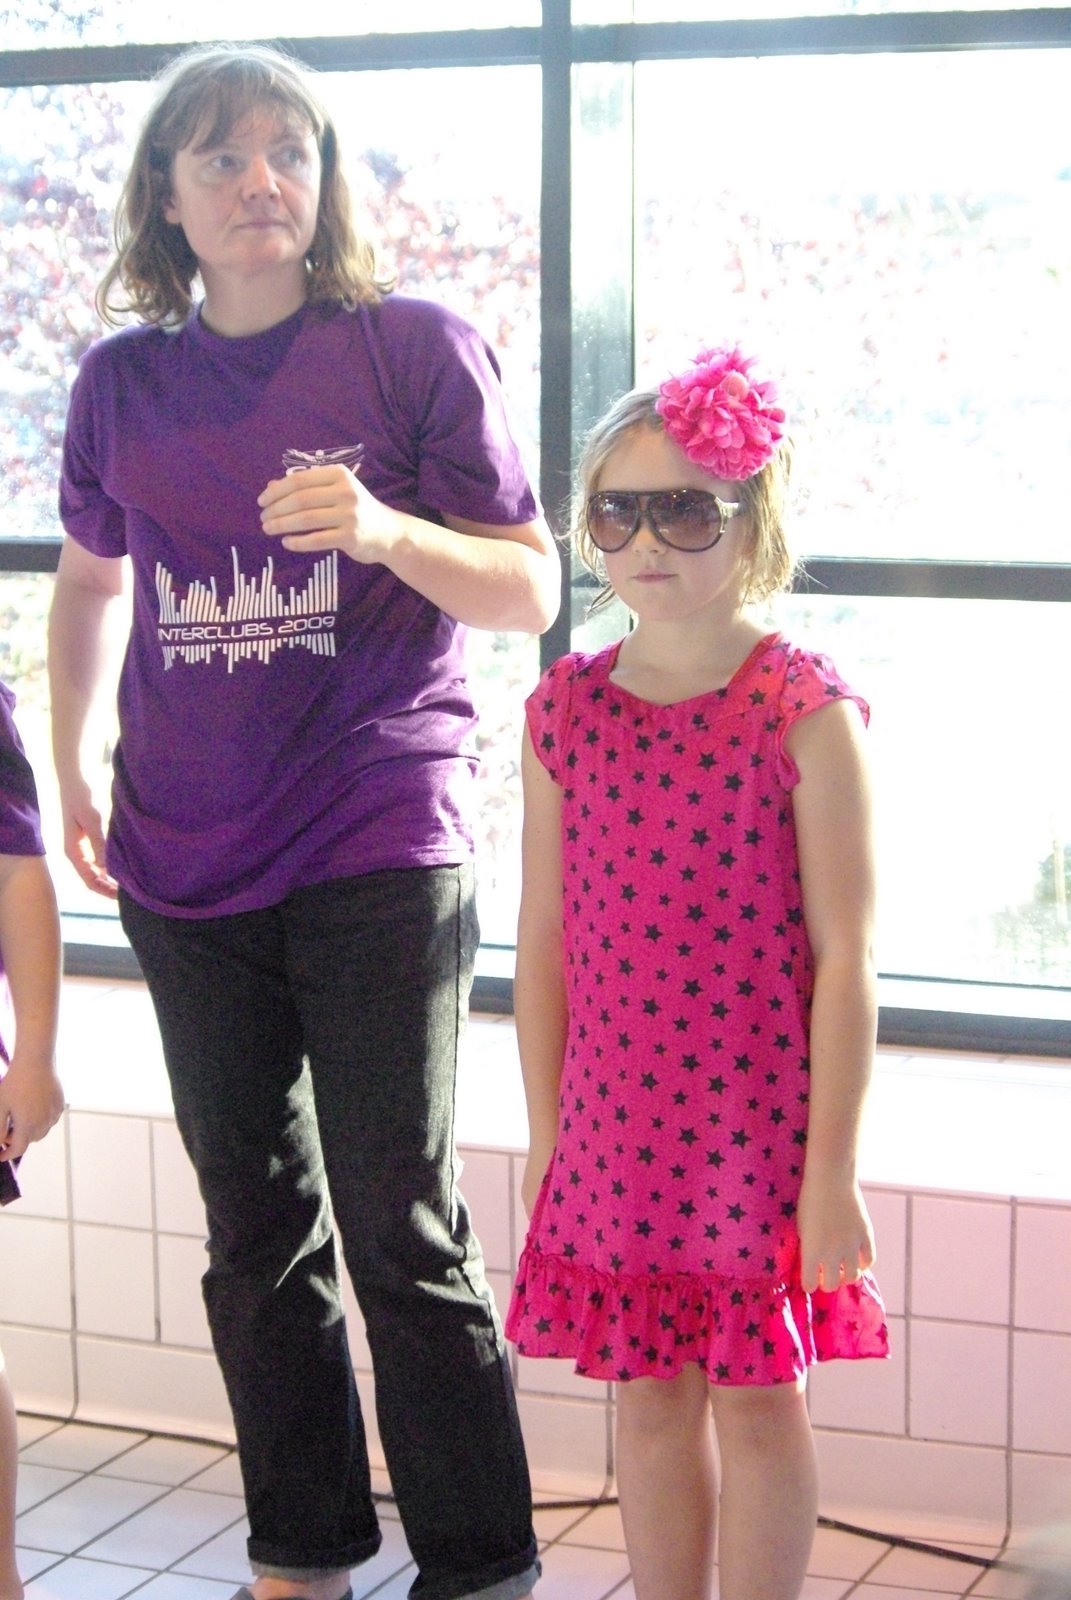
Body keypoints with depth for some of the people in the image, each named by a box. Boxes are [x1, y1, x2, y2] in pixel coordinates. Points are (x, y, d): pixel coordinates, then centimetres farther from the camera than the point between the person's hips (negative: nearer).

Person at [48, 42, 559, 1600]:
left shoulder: (415, 346, -3)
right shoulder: (124, 379, 7)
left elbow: (531, 591, -4)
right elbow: (89, 581, 23)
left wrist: (385, 529, -21)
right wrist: (73, 773, 16)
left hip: (378, 858, -4)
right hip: (186, 869, 4)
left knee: (403, 1235, -2)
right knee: (256, 1231, 13)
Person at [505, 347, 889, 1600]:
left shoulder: (806, 711, -11)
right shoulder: (565, 708, 1)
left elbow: (843, 958, -10)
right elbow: (545, 941, 6)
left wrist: (830, 1167, -10)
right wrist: (548, 1141, 8)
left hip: (758, 1121, -4)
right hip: (613, 1122, 4)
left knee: (755, 1398, 10)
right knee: (647, 1397, 15)